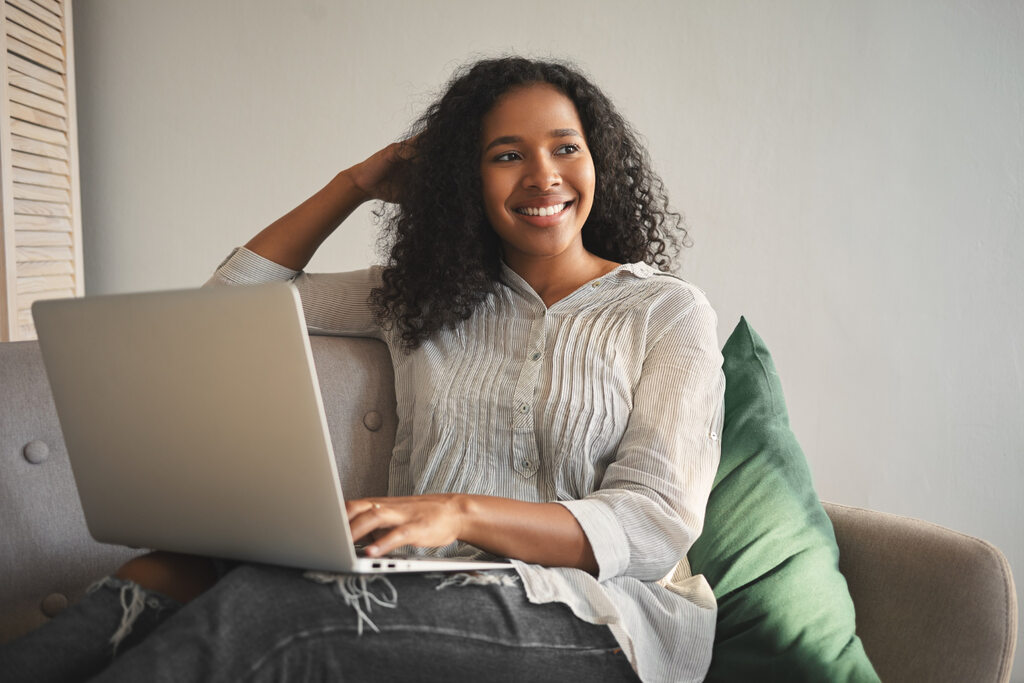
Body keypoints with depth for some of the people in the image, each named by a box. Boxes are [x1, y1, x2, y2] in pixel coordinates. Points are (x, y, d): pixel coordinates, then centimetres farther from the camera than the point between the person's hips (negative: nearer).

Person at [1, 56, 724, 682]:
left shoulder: (668, 311, 2)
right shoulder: (428, 295, 13)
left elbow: (657, 524, -9)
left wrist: (464, 512, -25)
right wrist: (357, 183, 11)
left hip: (600, 614, -4)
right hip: (428, 591, 4)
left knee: (264, 605, -30)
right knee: (166, 572, -24)